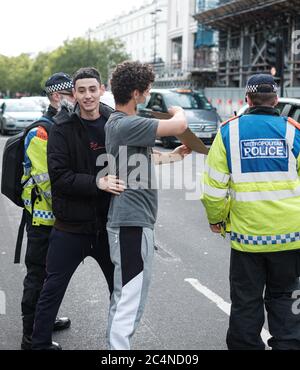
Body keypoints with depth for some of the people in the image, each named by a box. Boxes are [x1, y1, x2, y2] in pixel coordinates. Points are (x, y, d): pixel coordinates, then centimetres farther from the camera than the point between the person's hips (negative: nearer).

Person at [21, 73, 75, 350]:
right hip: (43, 220, -9)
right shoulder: (39, 134, -18)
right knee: (38, 275, 1)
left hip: (62, 220, 9)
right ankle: (31, 336, 11)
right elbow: (47, 182, -23)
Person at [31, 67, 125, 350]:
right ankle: (40, 343, 23)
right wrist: (98, 182, -28)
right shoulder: (63, 129, -8)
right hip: (71, 226, -3)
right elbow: (59, 176, -17)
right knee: (53, 288, 6)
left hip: (109, 223, 4)